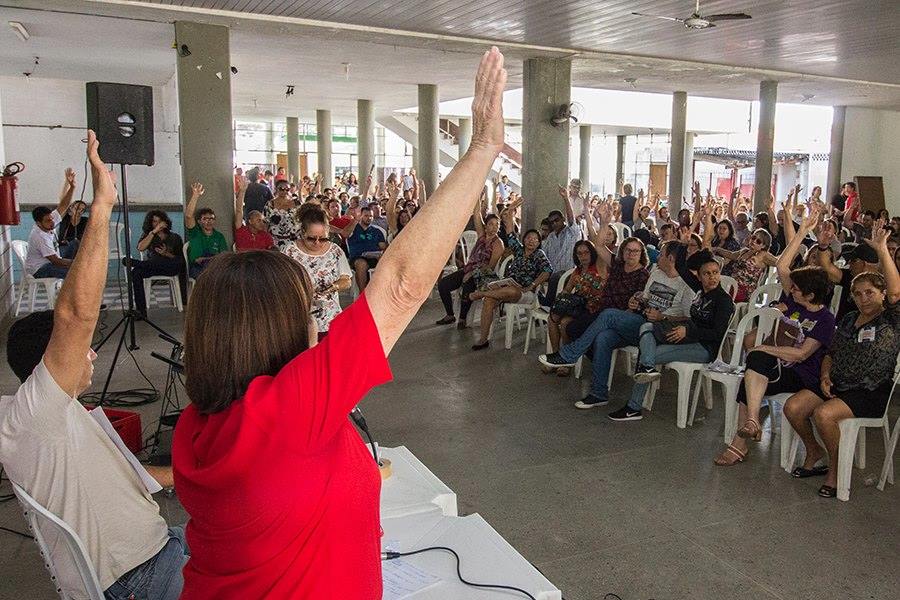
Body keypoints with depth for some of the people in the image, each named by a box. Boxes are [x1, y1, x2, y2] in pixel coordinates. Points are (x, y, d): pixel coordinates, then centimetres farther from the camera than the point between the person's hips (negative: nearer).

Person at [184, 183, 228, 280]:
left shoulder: (219, 236, 19)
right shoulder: (195, 233, 13)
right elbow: (188, 216, -6)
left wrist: (205, 259, -7)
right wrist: (195, 196, -15)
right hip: (196, 268, -2)